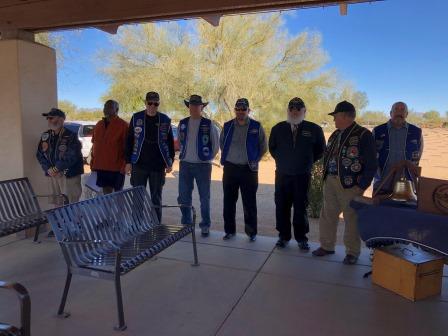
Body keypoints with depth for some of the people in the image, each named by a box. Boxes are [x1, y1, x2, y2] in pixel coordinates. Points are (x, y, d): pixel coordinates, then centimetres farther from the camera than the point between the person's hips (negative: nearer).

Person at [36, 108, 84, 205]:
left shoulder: (71, 136, -10)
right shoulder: (45, 136, 9)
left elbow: (72, 157, -17)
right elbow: (40, 155, 10)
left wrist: (57, 168, -14)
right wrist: (49, 169, -5)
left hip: (70, 175, -6)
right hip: (52, 175, 6)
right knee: (57, 204, 13)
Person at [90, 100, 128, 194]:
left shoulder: (123, 125, -8)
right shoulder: (99, 125, 11)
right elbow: (94, 145, 17)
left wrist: (124, 166, -15)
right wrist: (93, 163, 11)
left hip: (117, 168, -6)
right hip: (100, 167, 6)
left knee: (118, 192, 6)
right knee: (106, 192, 13)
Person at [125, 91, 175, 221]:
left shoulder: (165, 120, 3)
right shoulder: (136, 118, 2)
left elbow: (170, 142, 8)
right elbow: (129, 141, 4)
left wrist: (170, 162, 3)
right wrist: (128, 161, 0)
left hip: (158, 166, 0)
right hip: (139, 165, 0)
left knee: (156, 198, 9)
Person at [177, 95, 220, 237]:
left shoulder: (209, 124, -3)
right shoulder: (182, 123, 8)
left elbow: (216, 144, 4)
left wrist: (209, 157, 3)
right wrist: (185, 154, 12)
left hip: (203, 165, -3)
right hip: (185, 164, 3)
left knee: (204, 198, 4)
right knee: (183, 197, 8)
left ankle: (205, 226, 17)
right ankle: (186, 224, 24)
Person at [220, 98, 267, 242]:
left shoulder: (256, 127, 0)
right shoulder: (227, 126, 7)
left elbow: (263, 147, 9)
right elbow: (221, 143, 22)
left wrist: (254, 161, 4)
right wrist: (226, 157, 13)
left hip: (248, 169, -2)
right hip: (230, 168, 3)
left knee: (249, 203, 3)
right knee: (229, 201, 8)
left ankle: (251, 232, 16)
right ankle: (229, 230, 21)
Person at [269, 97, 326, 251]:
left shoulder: (314, 129, -1)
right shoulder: (278, 128, 4)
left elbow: (320, 150, 10)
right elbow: (272, 148, 17)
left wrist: (307, 162, 6)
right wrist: (281, 160, 11)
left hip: (303, 176, -1)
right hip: (282, 174, 2)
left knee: (301, 208, 5)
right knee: (282, 206, 6)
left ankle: (301, 238, 18)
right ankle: (283, 236, 20)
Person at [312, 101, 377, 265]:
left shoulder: (364, 135, -11)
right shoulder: (335, 134, 11)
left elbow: (371, 164, -12)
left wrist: (362, 186, -14)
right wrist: (326, 177, 10)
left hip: (350, 184, -7)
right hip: (330, 181, 7)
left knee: (351, 219, 5)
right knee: (327, 215, 13)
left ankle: (352, 252, 21)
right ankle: (327, 246, 29)